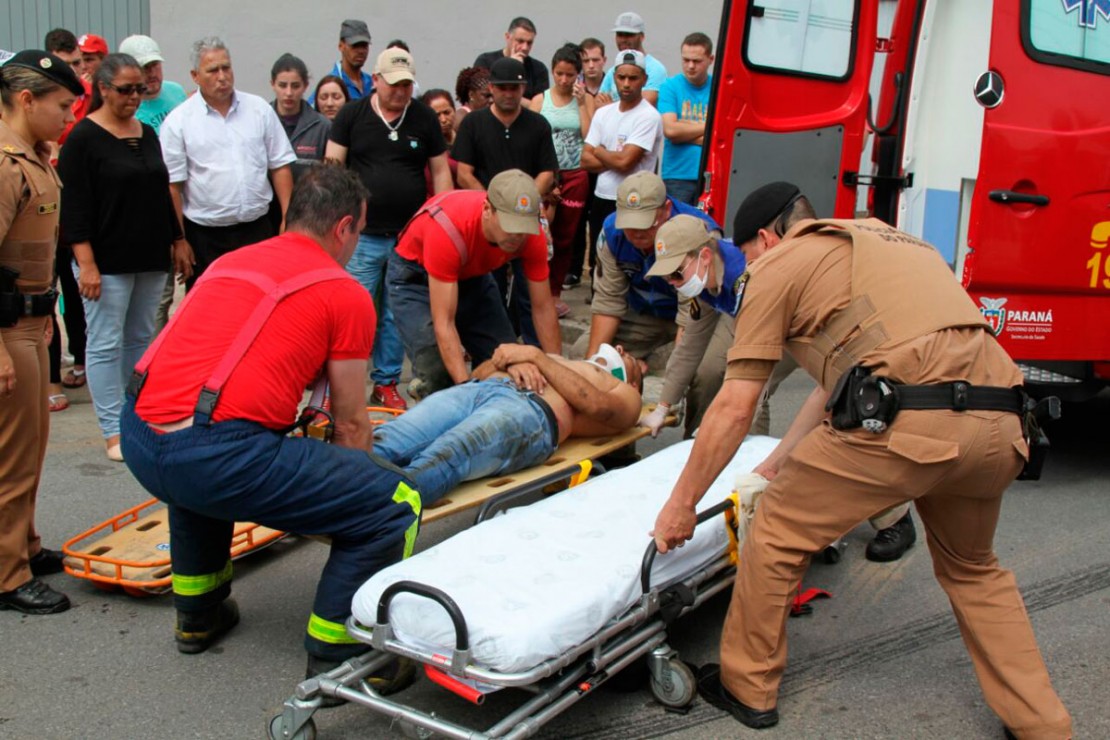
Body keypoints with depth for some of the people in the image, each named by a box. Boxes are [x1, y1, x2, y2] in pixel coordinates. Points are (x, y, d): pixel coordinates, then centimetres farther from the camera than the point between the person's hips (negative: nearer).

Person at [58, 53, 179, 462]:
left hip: (151, 259, 7)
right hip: (107, 262, -7)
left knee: (140, 340, 12)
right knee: (106, 344, -2)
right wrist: (86, 263, -18)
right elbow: (74, 206, -12)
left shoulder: (147, 133, 13)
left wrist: (176, 242, 16)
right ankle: (114, 431, 3)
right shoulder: (84, 138, -7)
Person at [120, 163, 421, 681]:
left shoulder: (230, 262, 25)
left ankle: (197, 614, 47)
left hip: (139, 442, 8)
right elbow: (350, 424, 10)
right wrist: (360, 480, 30)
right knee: (393, 504, -1)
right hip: (217, 456, -8)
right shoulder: (346, 294, 5)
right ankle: (333, 653, 8)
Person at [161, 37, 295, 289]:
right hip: (205, 237, -2)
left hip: (258, 229, 2)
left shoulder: (260, 109, 6)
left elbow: (280, 166, 7)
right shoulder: (178, 121, -2)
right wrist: (179, 241, -7)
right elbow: (173, 186, -4)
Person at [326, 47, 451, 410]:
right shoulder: (352, 115, 1)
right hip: (362, 235, -2)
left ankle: (386, 383, 22)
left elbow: (440, 171, 9)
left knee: (396, 316, 9)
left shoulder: (425, 118, 5)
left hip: (411, 235, 2)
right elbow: (332, 166, 2)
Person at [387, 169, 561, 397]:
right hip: (415, 274, -5)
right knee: (438, 370, -23)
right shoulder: (448, 229, -41)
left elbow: (543, 308, -14)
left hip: (472, 274, 5)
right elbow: (444, 323, -39)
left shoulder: (532, 235, -26)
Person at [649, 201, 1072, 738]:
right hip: (1000, 423, 8)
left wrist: (681, 504, 16)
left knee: (778, 529, 15)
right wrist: (778, 464, 45)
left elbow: (734, 409, 6)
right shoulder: (875, 238, 34)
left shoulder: (779, 263, 10)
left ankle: (746, 688, 28)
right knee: (972, 568, 32)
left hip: (907, 423, -7)